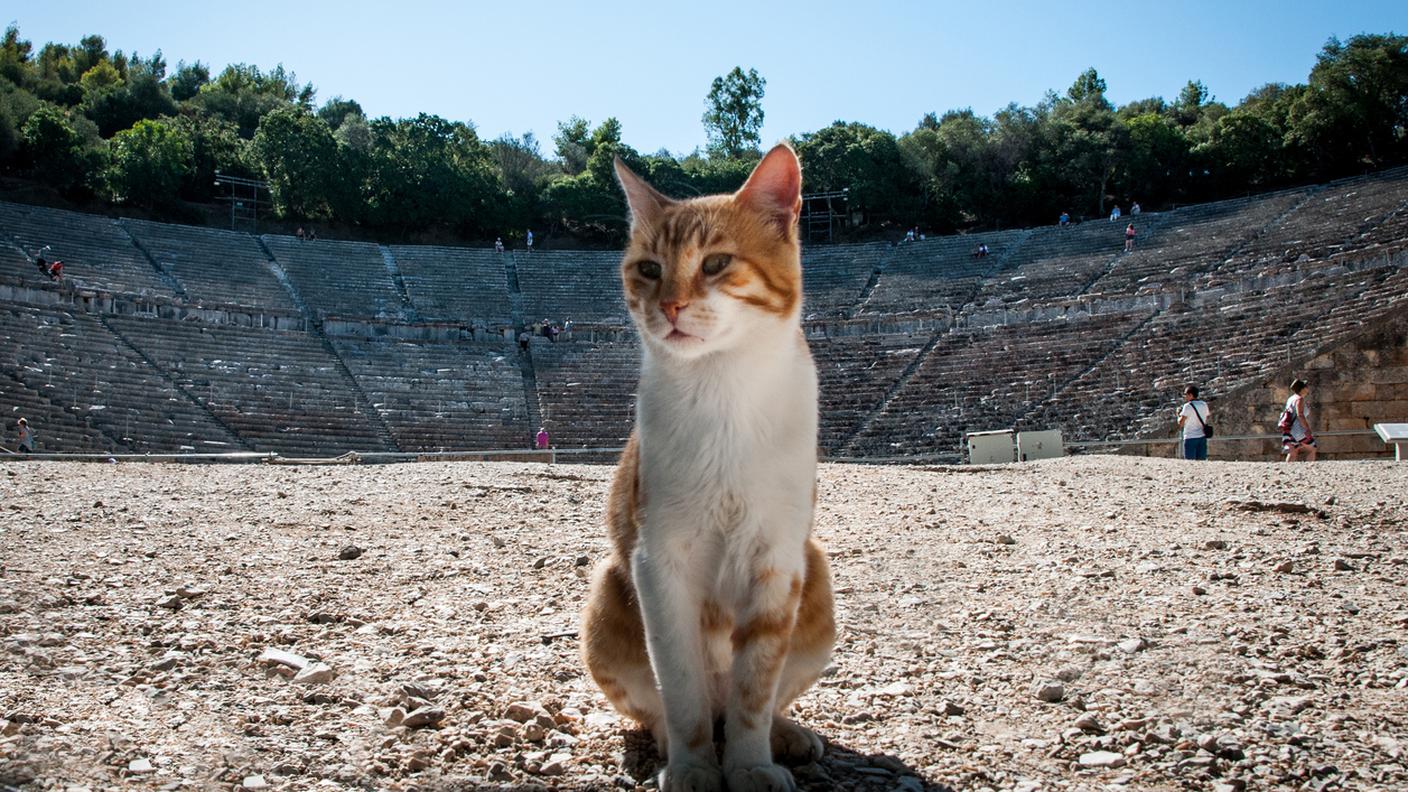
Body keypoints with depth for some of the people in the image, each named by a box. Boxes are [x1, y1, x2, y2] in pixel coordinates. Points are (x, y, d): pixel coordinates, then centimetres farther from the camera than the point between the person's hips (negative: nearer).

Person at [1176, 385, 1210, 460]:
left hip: (1190, 437, -6)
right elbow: (1206, 420, 18)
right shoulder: (1204, 404, 11)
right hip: (1202, 437, 6)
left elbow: (1180, 424, -9)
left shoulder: (1188, 406, -9)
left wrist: (1179, 414, 7)